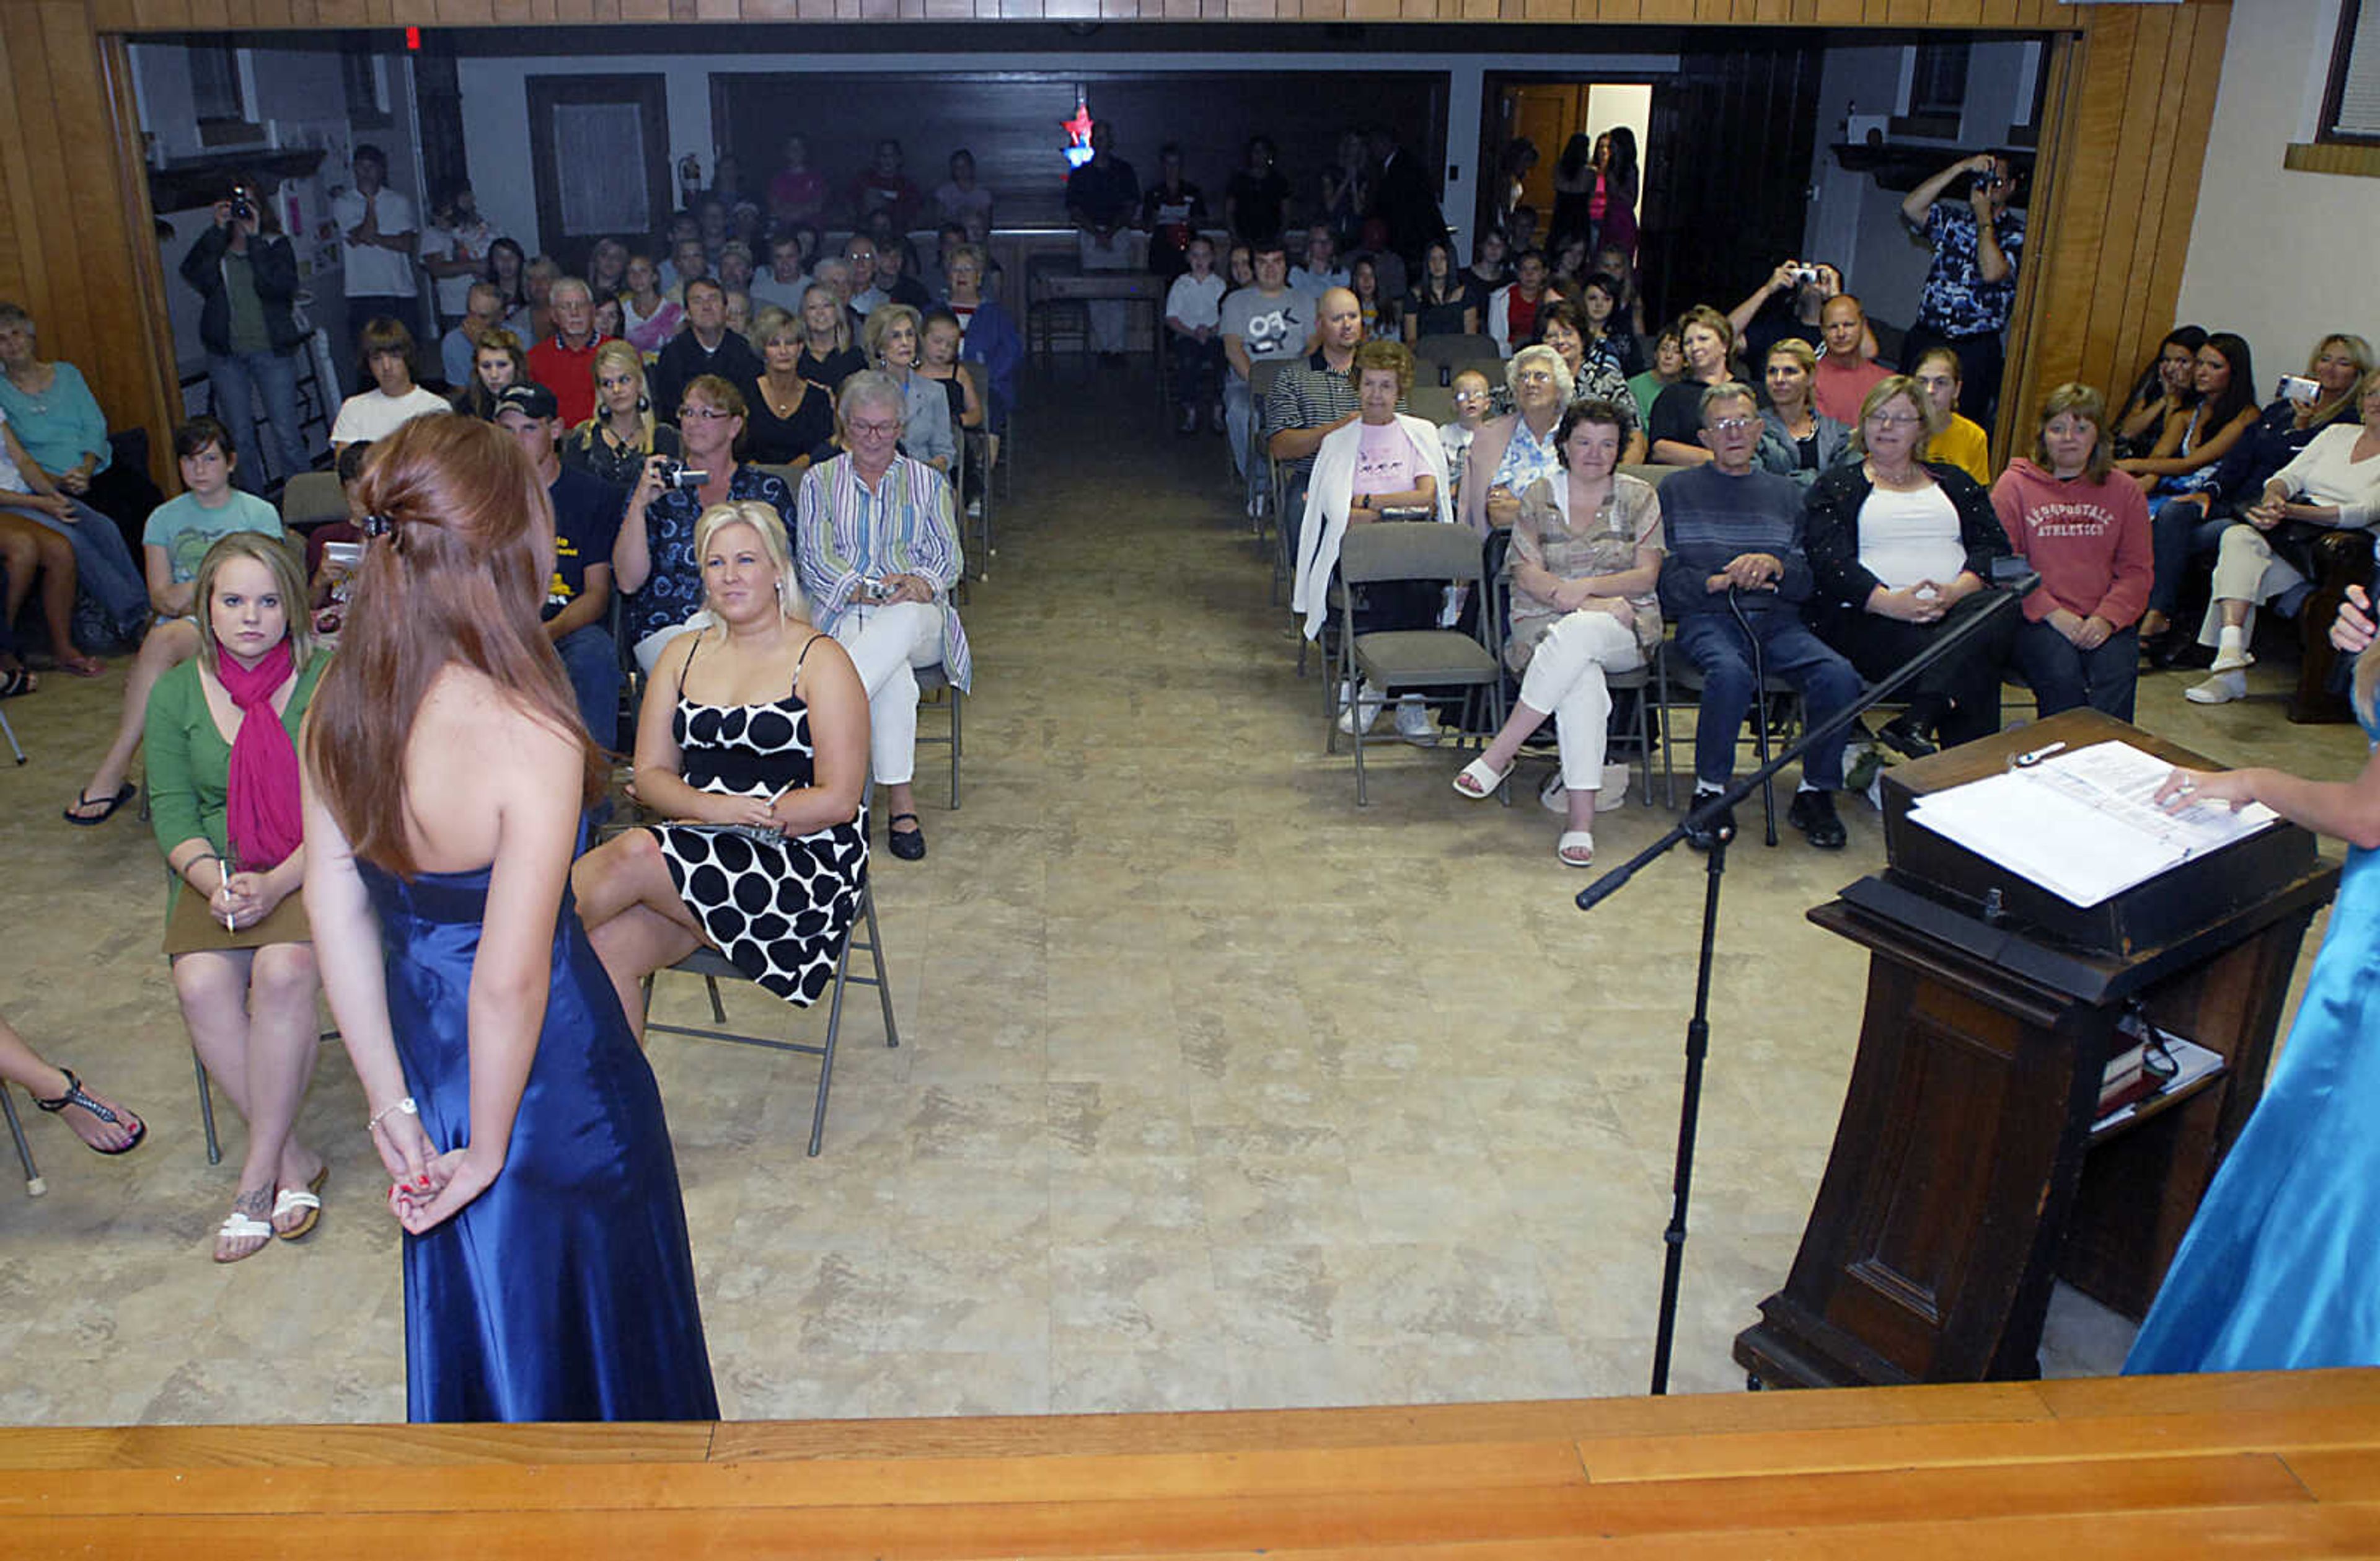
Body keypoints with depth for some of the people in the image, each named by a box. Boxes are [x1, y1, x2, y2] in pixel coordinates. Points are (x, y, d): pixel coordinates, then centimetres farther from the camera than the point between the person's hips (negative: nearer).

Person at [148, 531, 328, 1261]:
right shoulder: (177, 694, 7)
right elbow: (172, 812, 5)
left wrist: (276, 883, -21)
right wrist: (213, 879, -15)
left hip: (317, 867, -3)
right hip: (221, 873, 3)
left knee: (282, 970, -31)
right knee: (201, 983, -25)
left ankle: (260, 1170, -15)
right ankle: (294, 1159, -12)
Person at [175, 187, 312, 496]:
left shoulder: (276, 246, 4)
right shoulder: (214, 248, 7)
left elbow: (280, 287, -15)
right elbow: (193, 275, -13)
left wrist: (254, 239, -15)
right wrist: (218, 229, -15)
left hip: (272, 353, -2)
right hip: (226, 355, 2)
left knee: (286, 433, -5)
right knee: (240, 438, 5)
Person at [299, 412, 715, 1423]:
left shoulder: (340, 699, -10)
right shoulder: (530, 740, -31)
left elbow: (337, 914, -4)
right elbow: (513, 980, -27)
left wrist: (392, 1103, 4)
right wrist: (489, 1149, -12)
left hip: (421, 1047, 6)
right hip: (543, 1069, -6)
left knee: (467, 1299, 29)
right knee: (580, 1303, 20)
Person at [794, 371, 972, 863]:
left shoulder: (927, 482, 21)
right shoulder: (819, 481, 17)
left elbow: (949, 556, 10)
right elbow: (813, 562, 4)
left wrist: (920, 583, -15)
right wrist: (868, 589, -15)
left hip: (919, 623, 1)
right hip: (840, 616, -1)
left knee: (905, 617, -41)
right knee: (896, 677, -38)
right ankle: (900, 803, -39)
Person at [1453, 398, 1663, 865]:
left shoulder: (1639, 497, 11)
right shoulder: (1539, 497, 11)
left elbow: (1646, 576, 2)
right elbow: (1528, 573, 1)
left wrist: (1588, 587, -15)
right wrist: (1569, 595, -15)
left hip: (1625, 632, 0)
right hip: (1547, 623, 0)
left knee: (1577, 634, -38)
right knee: (1582, 680, -36)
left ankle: (1500, 752, -34)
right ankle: (1581, 816, -41)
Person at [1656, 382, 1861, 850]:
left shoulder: (1785, 493, 22)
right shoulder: (1678, 489, 15)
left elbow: (1809, 581, 14)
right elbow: (1663, 575, 4)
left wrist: (1775, 566, -8)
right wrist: (1717, 582, -11)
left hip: (1776, 618, 3)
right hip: (1707, 619, -3)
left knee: (1838, 675, -27)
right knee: (1730, 672, -38)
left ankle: (1816, 791, -8)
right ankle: (1710, 792, -19)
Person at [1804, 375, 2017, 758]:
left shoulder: (1955, 482, 27)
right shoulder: (1835, 486, 17)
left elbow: (1994, 545, 13)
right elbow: (1829, 560, 0)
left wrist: (1958, 590, -11)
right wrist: (1889, 601, -17)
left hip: (1955, 607, 3)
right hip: (1868, 616, -3)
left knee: (1997, 611, -34)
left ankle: (1915, 724, -44)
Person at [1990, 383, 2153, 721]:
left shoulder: (2124, 491, 15)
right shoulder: (2015, 484, 7)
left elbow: (2137, 569, 11)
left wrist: (2107, 618, -9)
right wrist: (2052, 613, -12)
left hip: (2104, 620, 2)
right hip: (2036, 618, -2)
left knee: (2117, 674, -28)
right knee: (2062, 674, -31)